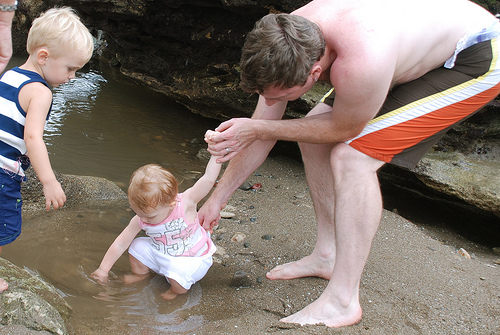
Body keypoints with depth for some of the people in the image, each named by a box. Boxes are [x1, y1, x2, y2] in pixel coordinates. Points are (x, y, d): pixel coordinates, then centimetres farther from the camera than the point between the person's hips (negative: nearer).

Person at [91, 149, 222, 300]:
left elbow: (209, 178, -37)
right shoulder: (139, 221, -16)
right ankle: (141, 274, 24)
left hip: (192, 260, -5)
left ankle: (178, 290, 4)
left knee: (178, 272, -32)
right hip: (162, 256, 5)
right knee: (138, 246, -8)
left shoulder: (185, 204, -30)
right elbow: (120, 244, -7)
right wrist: (103, 269, -4)